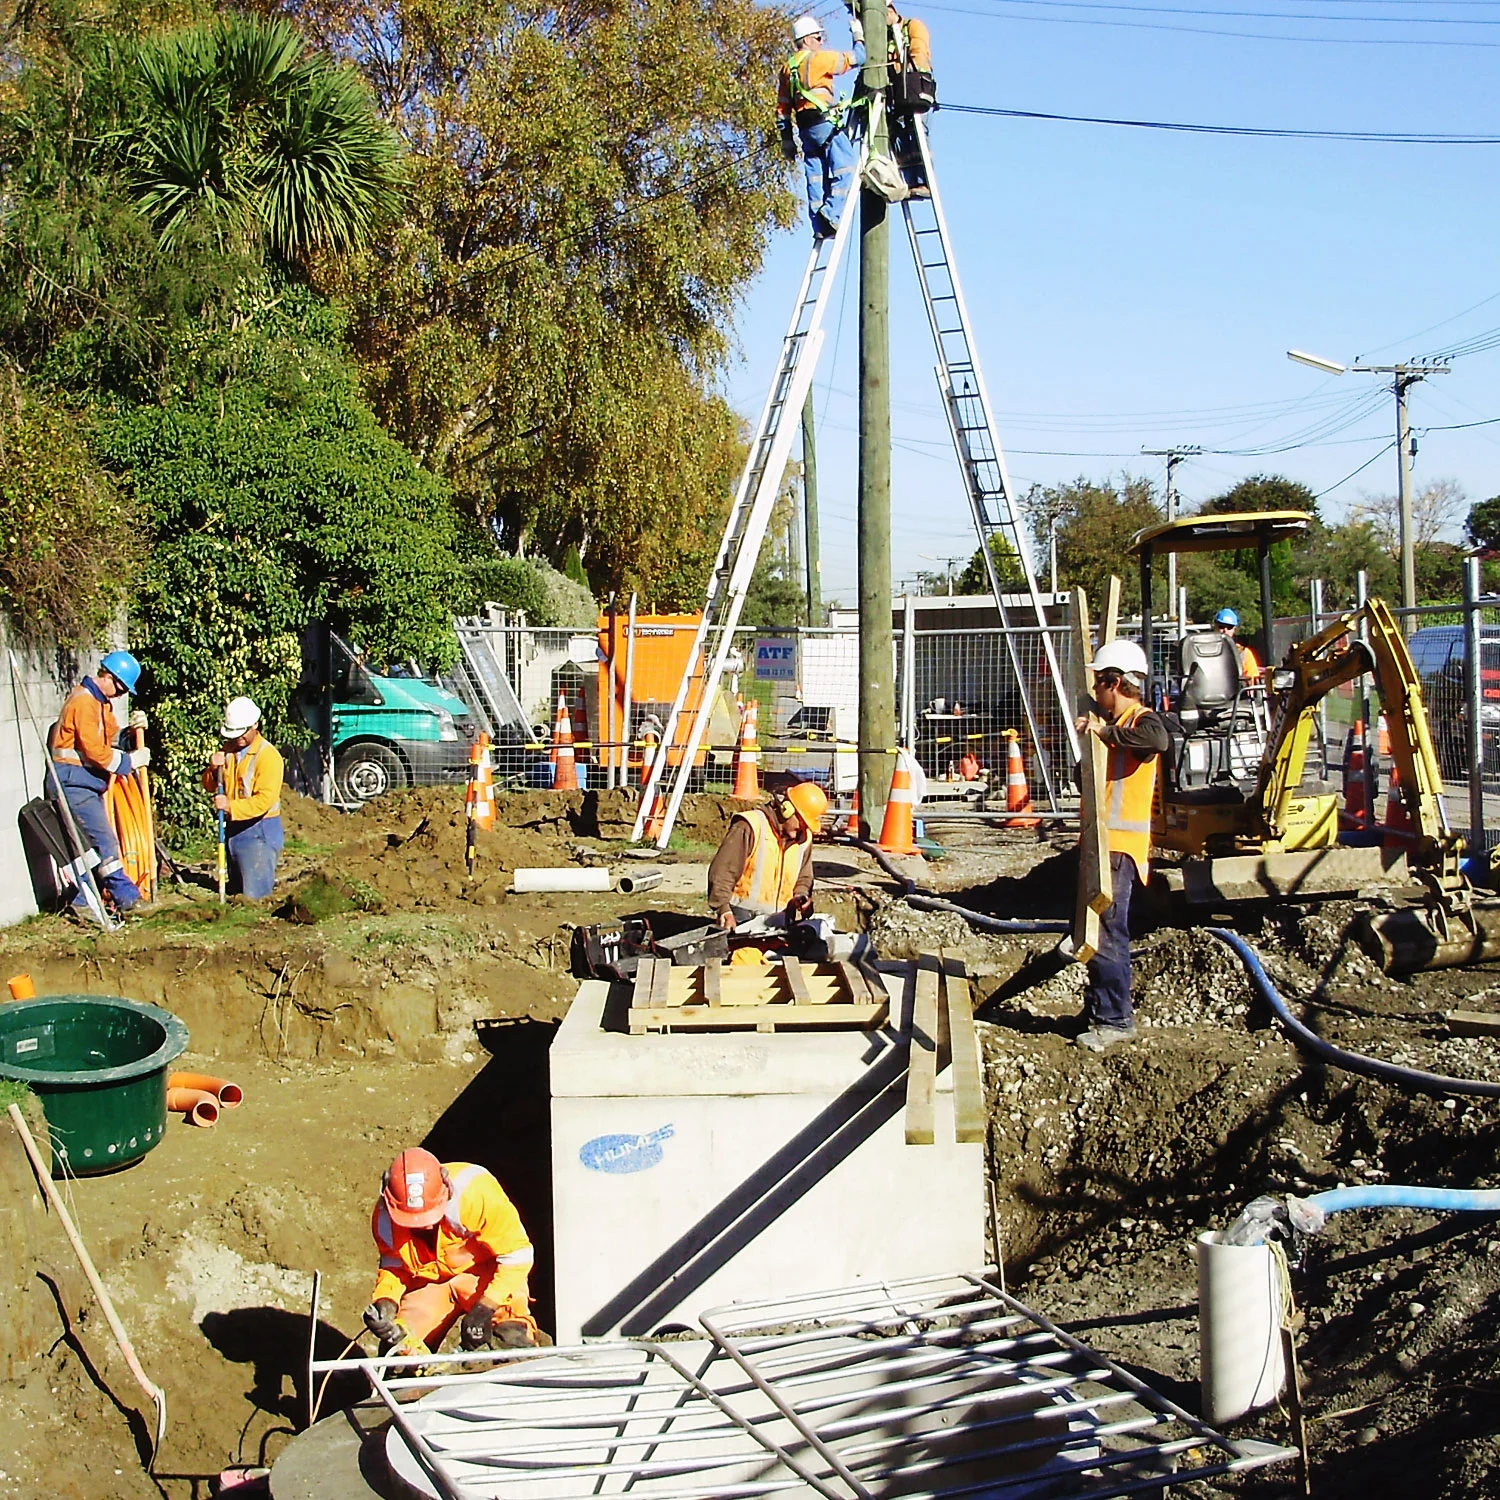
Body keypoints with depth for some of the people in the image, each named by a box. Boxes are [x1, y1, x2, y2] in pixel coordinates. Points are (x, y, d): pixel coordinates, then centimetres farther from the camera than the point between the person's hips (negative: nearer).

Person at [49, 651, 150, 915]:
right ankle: (126, 896, -11)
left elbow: (110, 739, 13)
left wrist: (132, 730, -5)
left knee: (90, 843, 11)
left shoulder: (102, 702, 16)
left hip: (88, 783, 11)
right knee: (103, 839, -12)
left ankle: (83, 901, 15)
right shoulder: (83, 702, -17)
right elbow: (95, 751, -22)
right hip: (74, 781, -11)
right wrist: (130, 761, -14)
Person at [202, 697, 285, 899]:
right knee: (236, 894, 15)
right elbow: (210, 786, 10)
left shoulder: (268, 755, -15)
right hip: (235, 828, 8)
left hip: (260, 832, -8)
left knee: (254, 897, -10)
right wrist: (214, 770, -11)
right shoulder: (228, 750, 10)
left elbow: (265, 800, -23)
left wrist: (231, 806, -31)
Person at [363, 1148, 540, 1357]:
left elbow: (517, 1256, -22)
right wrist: (384, 1301, -18)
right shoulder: (385, 1216, -14)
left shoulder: (475, 1192, -29)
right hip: (428, 1283, 4)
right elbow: (393, 1266, 3)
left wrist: (487, 1306, -29)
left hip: (485, 1274, -4)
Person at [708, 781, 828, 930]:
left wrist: (801, 896, 1)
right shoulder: (750, 827, -14)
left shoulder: (804, 838, 8)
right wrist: (724, 911, -23)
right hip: (743, 915, -6)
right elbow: (722, 871, -17)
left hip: (779, 917, 6)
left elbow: (803, 878, 24)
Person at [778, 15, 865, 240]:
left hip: (804, 127, 8)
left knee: (816, 175, 8)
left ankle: (820, 226, 5)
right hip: (825, 123, -8)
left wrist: (787, 137, 19)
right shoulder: (818, 59, -5)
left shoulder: (787, 68, 17)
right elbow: (855, 59, -2)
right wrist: (859, 37, 15)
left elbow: (782, 107, 16)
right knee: (847, 165, -5)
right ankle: (831, 213, -17)